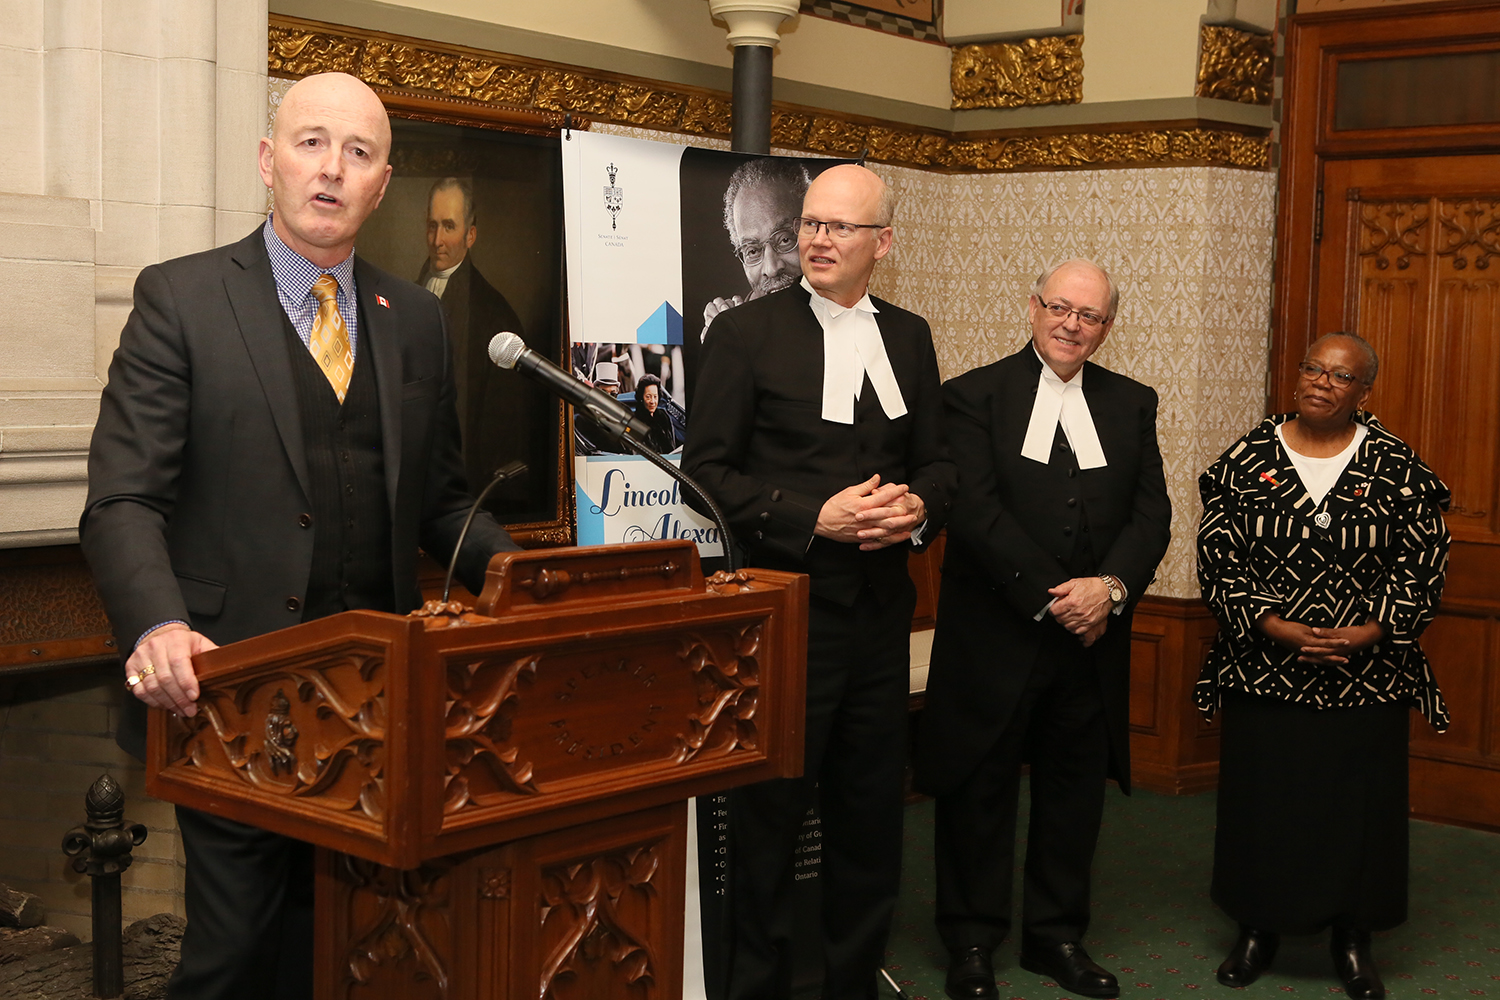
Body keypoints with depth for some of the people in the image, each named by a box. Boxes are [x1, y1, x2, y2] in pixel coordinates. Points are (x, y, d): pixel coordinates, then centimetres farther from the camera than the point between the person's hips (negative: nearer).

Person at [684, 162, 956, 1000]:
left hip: (880, 611, 5)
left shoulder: (910, 337, 10)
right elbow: (708, 469, -8)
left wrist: (918, 507, -7)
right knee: (769, 816, 5)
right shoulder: (747, 332, -5)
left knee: (871, 812, 15)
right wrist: (813, 517, -18)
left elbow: (937, 459, 15)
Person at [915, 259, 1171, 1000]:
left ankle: (1056, 935, 27)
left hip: (1094, 638, 4)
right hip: (994, 637, -4)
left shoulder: (1131, 404, 11)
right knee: (981, 789, 6)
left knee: (1075, 790, 12)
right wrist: (1051, 598, -17)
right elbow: (975, 511, -13)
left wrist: (1110, 587, -14)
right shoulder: (976, 396, -3)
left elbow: (1152, 513, 4)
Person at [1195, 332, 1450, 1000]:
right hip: (1263, 670, 0)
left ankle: (1352, 939, 24)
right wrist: (1272, 626, -14)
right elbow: (1218, 555, -3)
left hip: (1367, 677, 0)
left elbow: (1423, 565, -2)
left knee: (1360, 802, 6)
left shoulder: (1397, 468, -1)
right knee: (1261, 799, 8)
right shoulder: (1247, 459, 0)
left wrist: (1370, 632, -14)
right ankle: (1258, 928, 26)